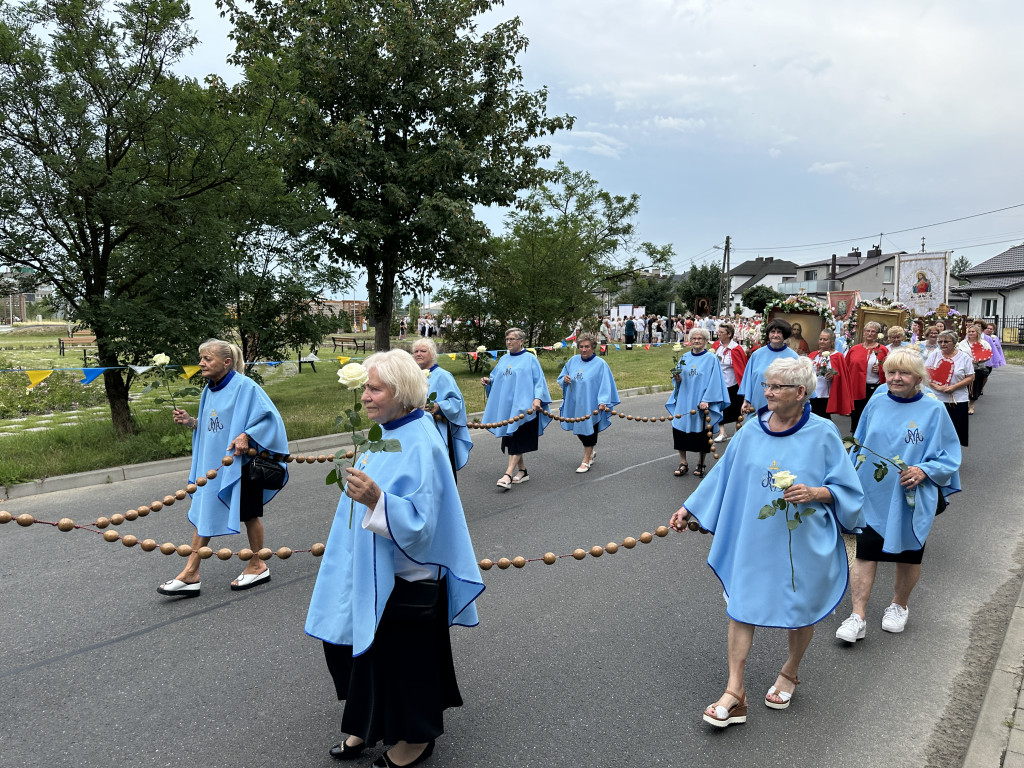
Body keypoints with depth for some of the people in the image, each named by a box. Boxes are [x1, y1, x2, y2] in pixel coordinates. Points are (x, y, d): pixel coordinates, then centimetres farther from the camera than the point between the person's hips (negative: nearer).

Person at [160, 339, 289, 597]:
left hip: (240, 462, -7)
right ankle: (191, 574, 13)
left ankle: (257, 566, 24)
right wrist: (190, 421, 0)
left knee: (249, 514, 7)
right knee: (203, 513, 7)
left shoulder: (244, 386, -16)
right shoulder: (209, 390, 8)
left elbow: (269, 416, -18)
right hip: (211, 463, 8)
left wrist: (246, 436, -28)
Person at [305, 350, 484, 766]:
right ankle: (373, 725, 40)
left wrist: (375, 500, -42)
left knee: (402, 655, 7)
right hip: (375, 571, 9)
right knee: (367, 649, 20)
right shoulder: (390, 432, 4)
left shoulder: (420, 446, -24)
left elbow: (419, 520, -30)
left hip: (404, 576, -9)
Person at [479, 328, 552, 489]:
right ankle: (522, 471, 21)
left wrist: (537, 398, -21)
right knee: (510, 439, 10)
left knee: (516, 441, -10)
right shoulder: (503, 359, 15)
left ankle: (508, 475, -16)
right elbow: (496, 378, 20)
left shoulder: (530, 359, -3)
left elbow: (539, 380, -8)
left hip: (522, 407, -7)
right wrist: (488, 381, -2)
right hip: (505, 406, 7)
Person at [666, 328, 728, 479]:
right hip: (684, 402, 4)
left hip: (702, 403, -4)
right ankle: (683, 463, 15)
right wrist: (677, 379, -9)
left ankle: (701, 464, 21)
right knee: (680, 432, 2)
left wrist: (706, 400, -17)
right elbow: (677, 381, 14)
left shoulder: (711, 359, -4)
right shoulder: (685, 358, 9)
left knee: (702, 435, 5)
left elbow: (714, 382, -9)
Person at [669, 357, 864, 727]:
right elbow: (723, 474, 8)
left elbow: (848, 489, -3)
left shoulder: (823, 433, -9)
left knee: (799, 611, 16)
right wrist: (689, 508, 9)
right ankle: (734, 691, 10)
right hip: (752, 540, 2)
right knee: (741, 606, 0)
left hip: (801, 544, -2)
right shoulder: (751, 430, -2)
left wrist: (814, 493, -22)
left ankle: (790, 671, 43)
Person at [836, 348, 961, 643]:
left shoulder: (933, 410, -7)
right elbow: (860, 444, 12)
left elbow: (949, 455, -4)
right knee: (865, 552, -2)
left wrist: (924, 470, -20)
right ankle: (858, 617, 4)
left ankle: (899, 606, 39)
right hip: (872, 494, 2)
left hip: (910, 498, -1)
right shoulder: (877, 403, 1)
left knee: (907, 554, 15)